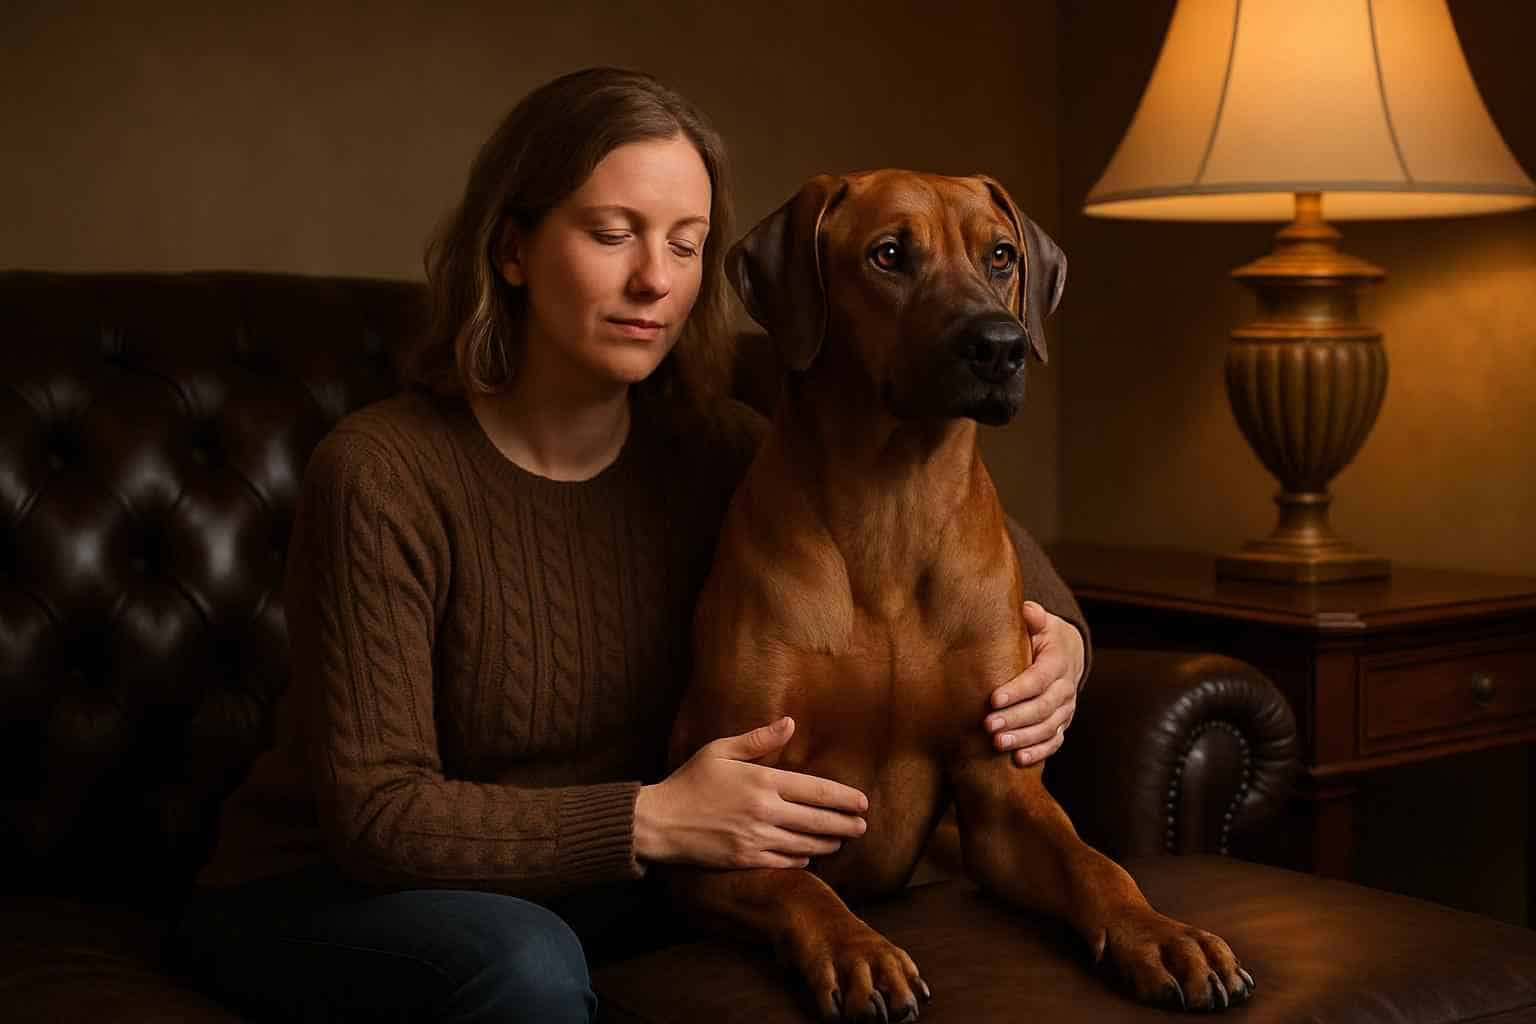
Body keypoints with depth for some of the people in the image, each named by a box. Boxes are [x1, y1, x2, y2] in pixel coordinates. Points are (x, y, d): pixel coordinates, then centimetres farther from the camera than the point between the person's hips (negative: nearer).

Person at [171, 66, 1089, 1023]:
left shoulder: (707, 451, -7)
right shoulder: (382, 477, -21)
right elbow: (377, 815, -23)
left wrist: (1055, 630, -14)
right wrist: (650, 821, -32)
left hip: (572, 900, 4)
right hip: (319, 900, -4)